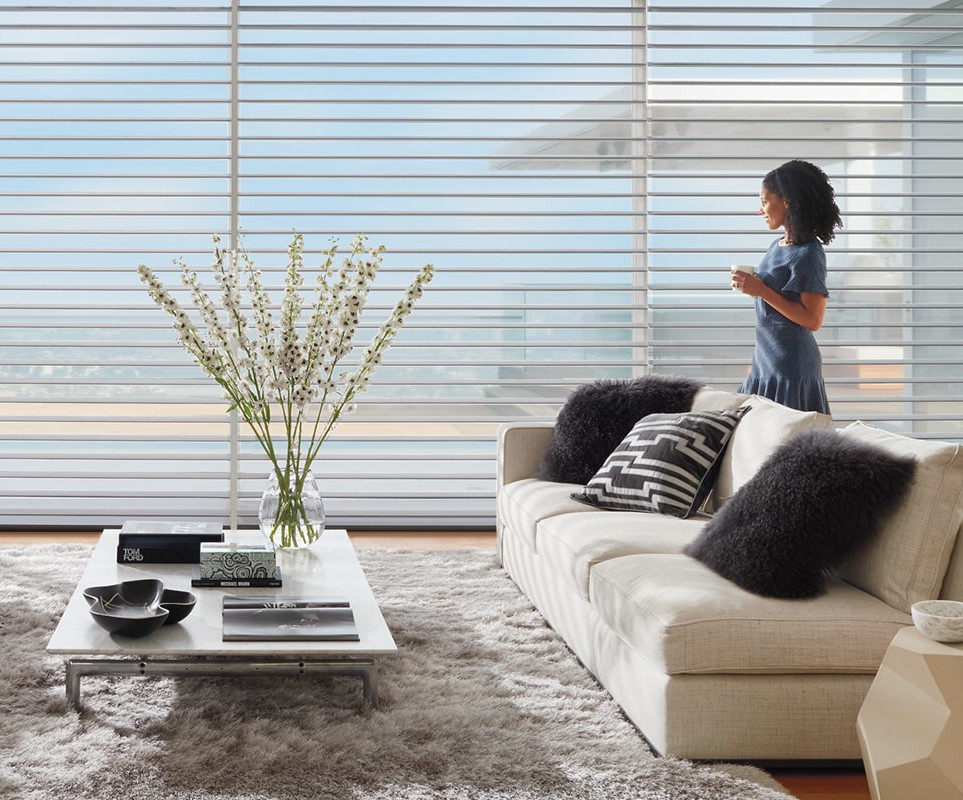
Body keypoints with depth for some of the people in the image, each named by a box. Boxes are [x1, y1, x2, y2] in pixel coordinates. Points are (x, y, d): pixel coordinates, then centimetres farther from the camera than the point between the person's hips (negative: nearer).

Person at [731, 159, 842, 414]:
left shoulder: (808, 254, -13)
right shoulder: (777, 247, 12)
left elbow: (813, 320, -18)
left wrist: (762, 290, -20)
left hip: (792, 368, -8)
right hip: (765, 363, 8)